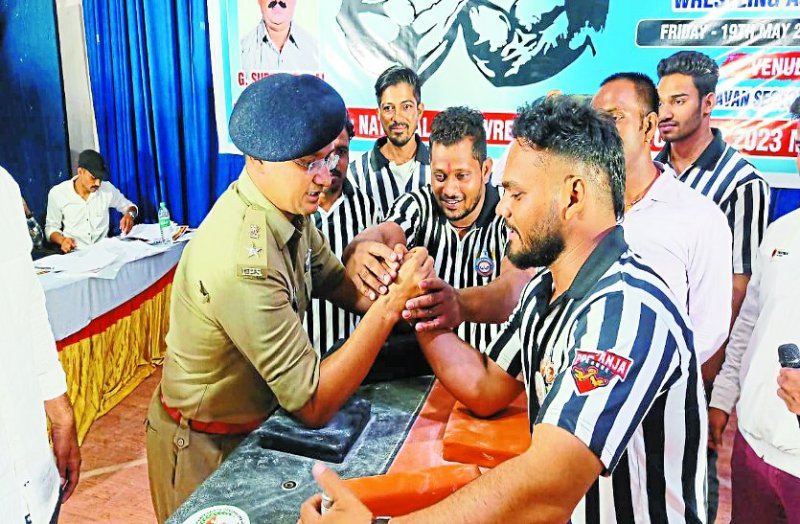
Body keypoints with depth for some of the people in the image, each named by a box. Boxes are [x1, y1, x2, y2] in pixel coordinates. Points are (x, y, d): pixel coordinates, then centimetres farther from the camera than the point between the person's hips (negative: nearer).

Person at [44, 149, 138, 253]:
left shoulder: (107, 188, 2)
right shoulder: (57, 193, -2)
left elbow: (128, 206, 17)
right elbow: (51, 227, 7)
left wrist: (130, 214, -7)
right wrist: (62, 240, -14)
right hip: (75, 252, 0)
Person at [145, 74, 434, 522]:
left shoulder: (288, 209, -9)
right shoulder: (245, 262, -36)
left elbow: (339, 284, -2)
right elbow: (313, 405, -31)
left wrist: (397, 292, -23)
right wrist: (391, 305, -35)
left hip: (255, 423, 8)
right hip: (207, 449, -8)